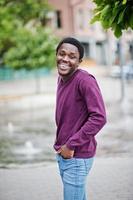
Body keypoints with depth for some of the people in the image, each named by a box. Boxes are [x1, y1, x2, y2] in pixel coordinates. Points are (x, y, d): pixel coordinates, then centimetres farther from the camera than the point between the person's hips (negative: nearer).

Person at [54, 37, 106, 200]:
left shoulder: (85, 81, -19)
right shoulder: (61, 78, 7)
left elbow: (99, 118, -25)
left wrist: (71, 145, -20)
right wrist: (60, 145, 7)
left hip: (77, 157, -8)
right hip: (63, 154, 8)